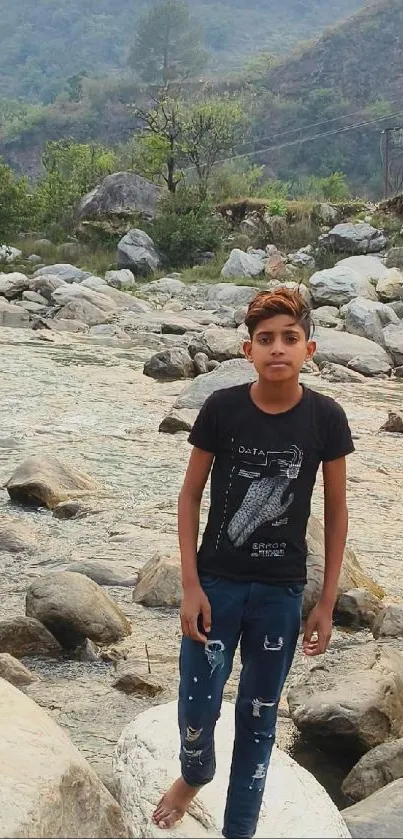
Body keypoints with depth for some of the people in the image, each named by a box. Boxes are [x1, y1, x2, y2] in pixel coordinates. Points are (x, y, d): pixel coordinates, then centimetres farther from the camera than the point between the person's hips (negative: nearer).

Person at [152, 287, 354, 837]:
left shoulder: (325, 418, -10)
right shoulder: (221, 409, -11)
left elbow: (336, 509, -1)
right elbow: (191, 494, -2)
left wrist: (327, 602, 0)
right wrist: (190, 585, -7)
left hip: (282, 591, 0)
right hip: (217, 582, 0)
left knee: (258, 716, 11)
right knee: (197, 711, 2)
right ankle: (195, 774, 38)